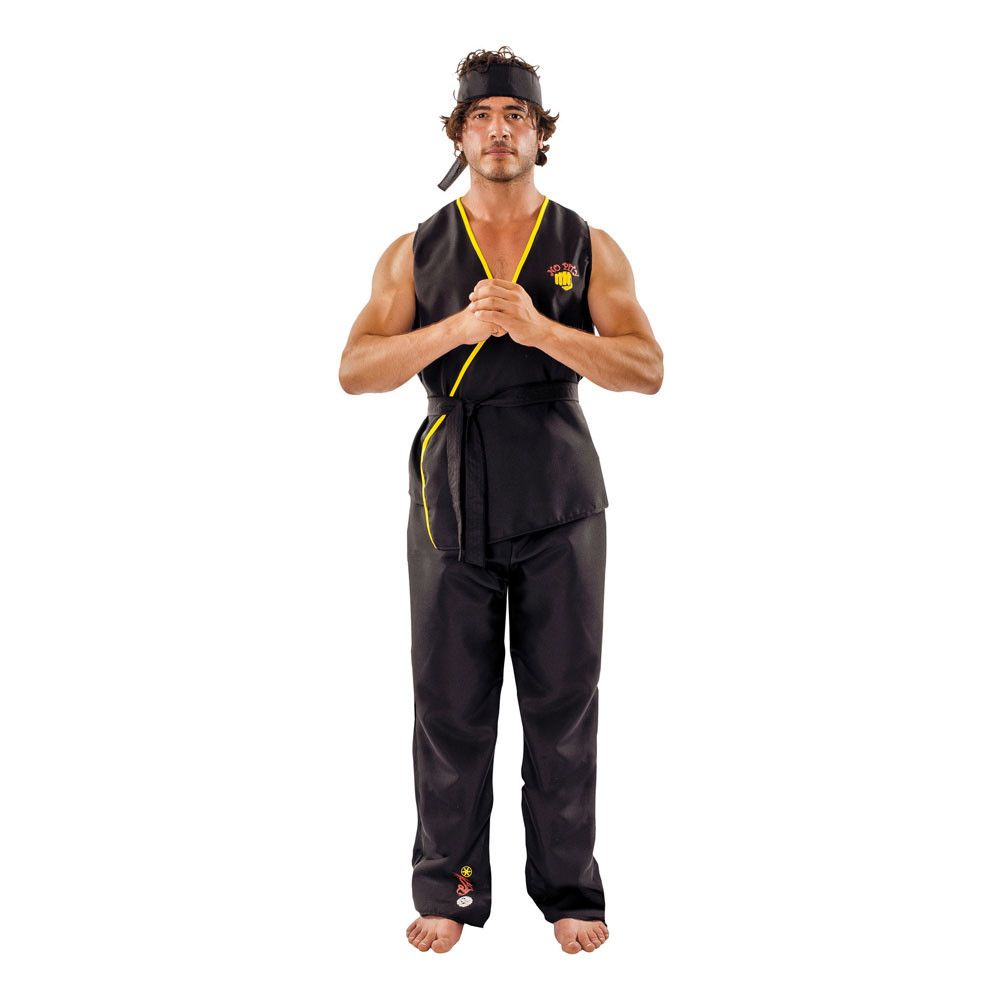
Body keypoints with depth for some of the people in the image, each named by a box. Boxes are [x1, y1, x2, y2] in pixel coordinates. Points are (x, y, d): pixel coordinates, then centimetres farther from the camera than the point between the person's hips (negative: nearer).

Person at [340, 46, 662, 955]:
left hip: (560, 505, 0)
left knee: (563, 703, 4)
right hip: (452, 503, 0)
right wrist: (457, 327, -19)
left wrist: (538, 327, -21)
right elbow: (355, 370, -4)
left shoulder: (589, 249, 5)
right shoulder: (415, 253, 7)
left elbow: (647, 369, -6)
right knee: (451, 705, 3)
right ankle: (449, 895, 16)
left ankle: (571, 891, 17)